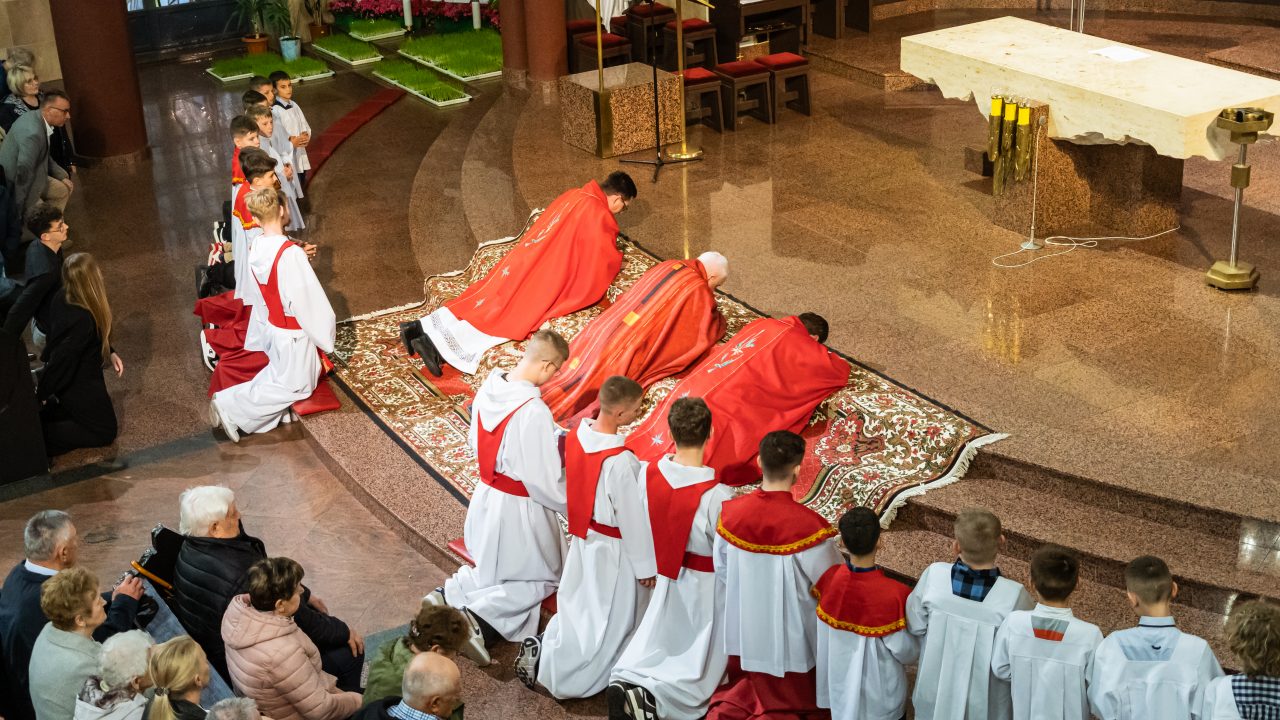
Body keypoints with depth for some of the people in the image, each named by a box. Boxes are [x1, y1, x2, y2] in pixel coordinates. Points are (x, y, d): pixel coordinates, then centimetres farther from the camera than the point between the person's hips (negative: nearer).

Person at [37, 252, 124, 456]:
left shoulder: (61, 298, -14)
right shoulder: (83, 320, -39)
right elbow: (61, 359, -30)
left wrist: (110, 353, 1)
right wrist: (41, 395, -17)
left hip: (66, 377, 8)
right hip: (79, 384, -8)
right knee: (105, 432, 10)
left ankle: (44, 413, 18)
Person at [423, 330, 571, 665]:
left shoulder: (489, 389, -8)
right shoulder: (534, 412, -30)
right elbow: (545, 483, -23)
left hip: (486, 496, 7)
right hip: (519, 511, -7)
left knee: (494, 571, 30)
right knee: (541, 579, 16)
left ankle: (449, 594, 7)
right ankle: (480, 616, -4)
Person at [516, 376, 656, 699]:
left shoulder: (577, 433, -11)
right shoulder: (620, 461, -33)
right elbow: (632, 518, -23)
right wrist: (645, 564, -11)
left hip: (585, 536, 7)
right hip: (615, 548, -7)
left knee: (579, 605, 26)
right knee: (611, 620, 10)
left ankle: (543, 648, 19)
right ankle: (550, 664, 10)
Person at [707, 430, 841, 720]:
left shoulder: (731, 512, -13)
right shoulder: (806, 525, -27)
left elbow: (722, 570, 1)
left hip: (746, 630, 4)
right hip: (790, 636, -4)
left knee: (746, 691, 27)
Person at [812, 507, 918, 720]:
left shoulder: (829, 580, -22)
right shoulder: (894, 594, -34)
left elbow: (824, 637, -5)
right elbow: (907, 651, -20)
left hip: (841, 680, 3)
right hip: (882, 690, -3)